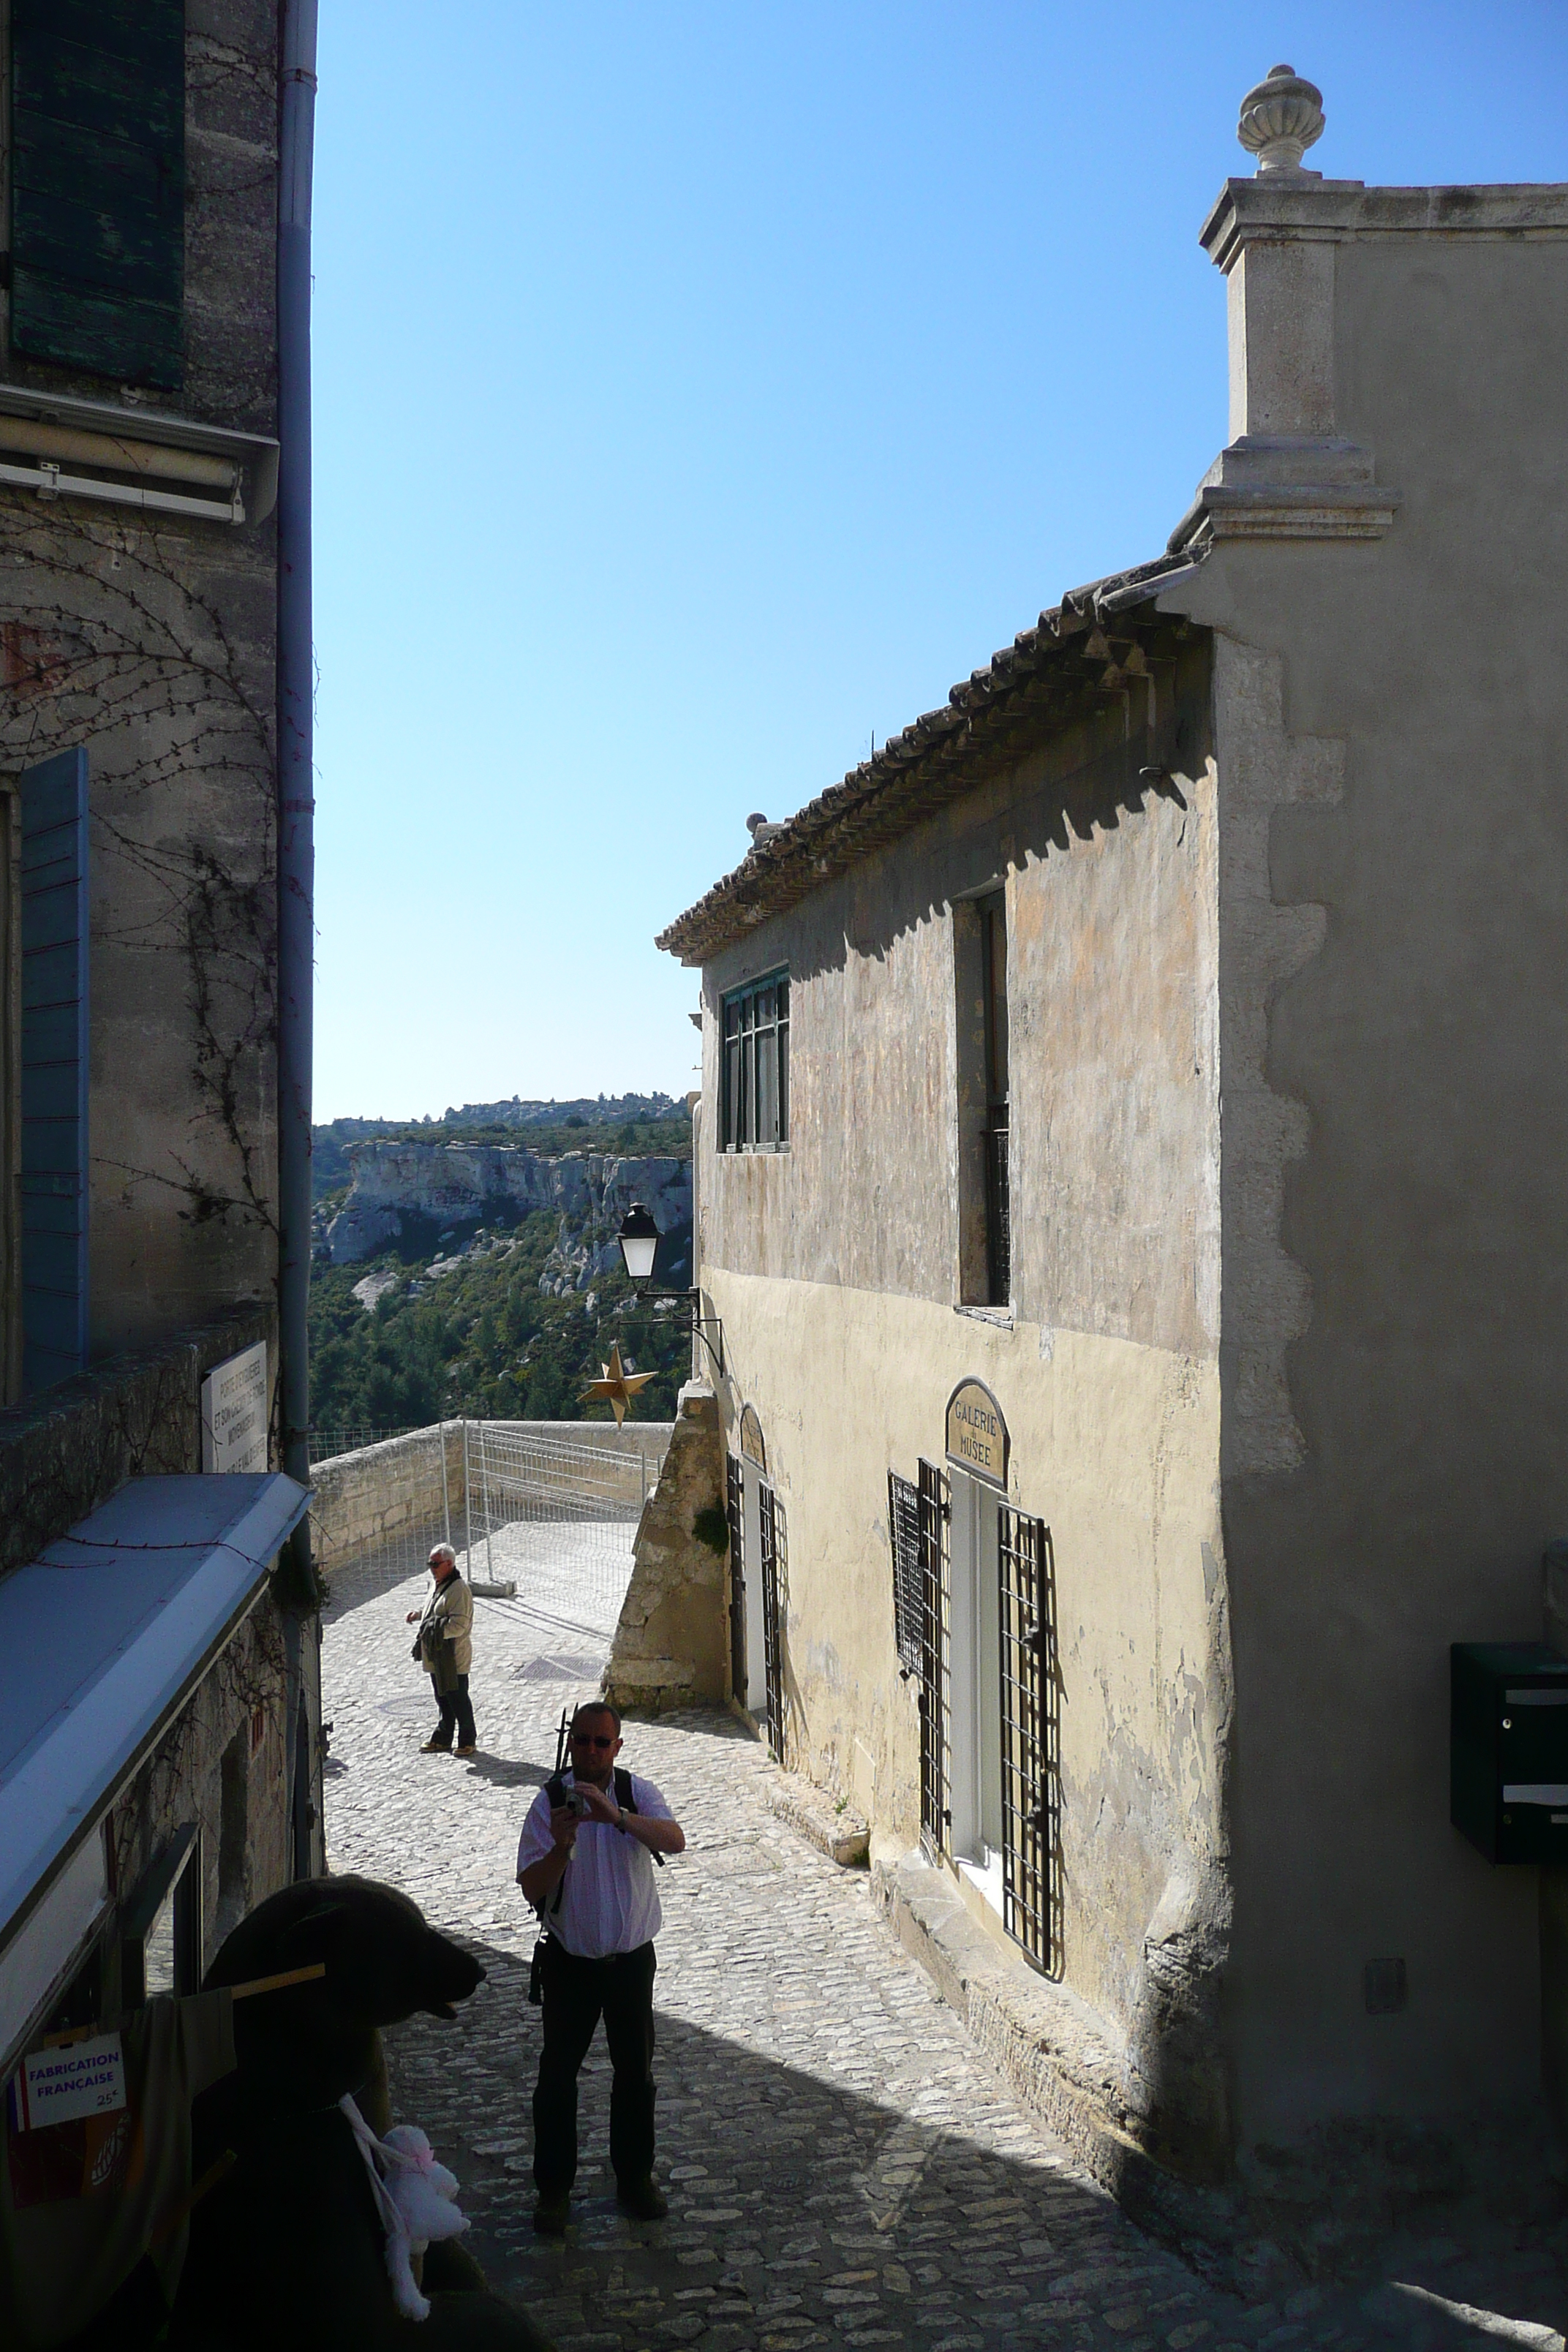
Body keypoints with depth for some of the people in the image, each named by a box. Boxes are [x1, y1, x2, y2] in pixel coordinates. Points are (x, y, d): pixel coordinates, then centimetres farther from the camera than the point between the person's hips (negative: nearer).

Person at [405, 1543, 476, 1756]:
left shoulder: (458, 1590, -20)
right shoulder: (439, 1586, 12)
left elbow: (459, 1624, -26)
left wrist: (434, 1629, -25)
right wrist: (419, 1614, 9)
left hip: (454, 1658, -9)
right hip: (437, 1657, 9)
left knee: (458, 1700, 1)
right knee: (443, 1700, 18)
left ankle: (467, 1741, 13)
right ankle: (442, 1739, 29)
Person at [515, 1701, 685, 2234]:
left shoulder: (637, 1792, -8)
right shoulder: (550, 1801, -13)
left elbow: (675, 1840, -28)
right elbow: (532, 1889, -15)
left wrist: (618, 1816, -41)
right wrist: (561, 1847, -34)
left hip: (631, 1958, 2)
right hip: (569, 1962, -1)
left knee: (636, 2069, 13)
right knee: (558, 2074, 5)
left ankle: (635, 2176, 31)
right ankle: (553, 2187, 22)